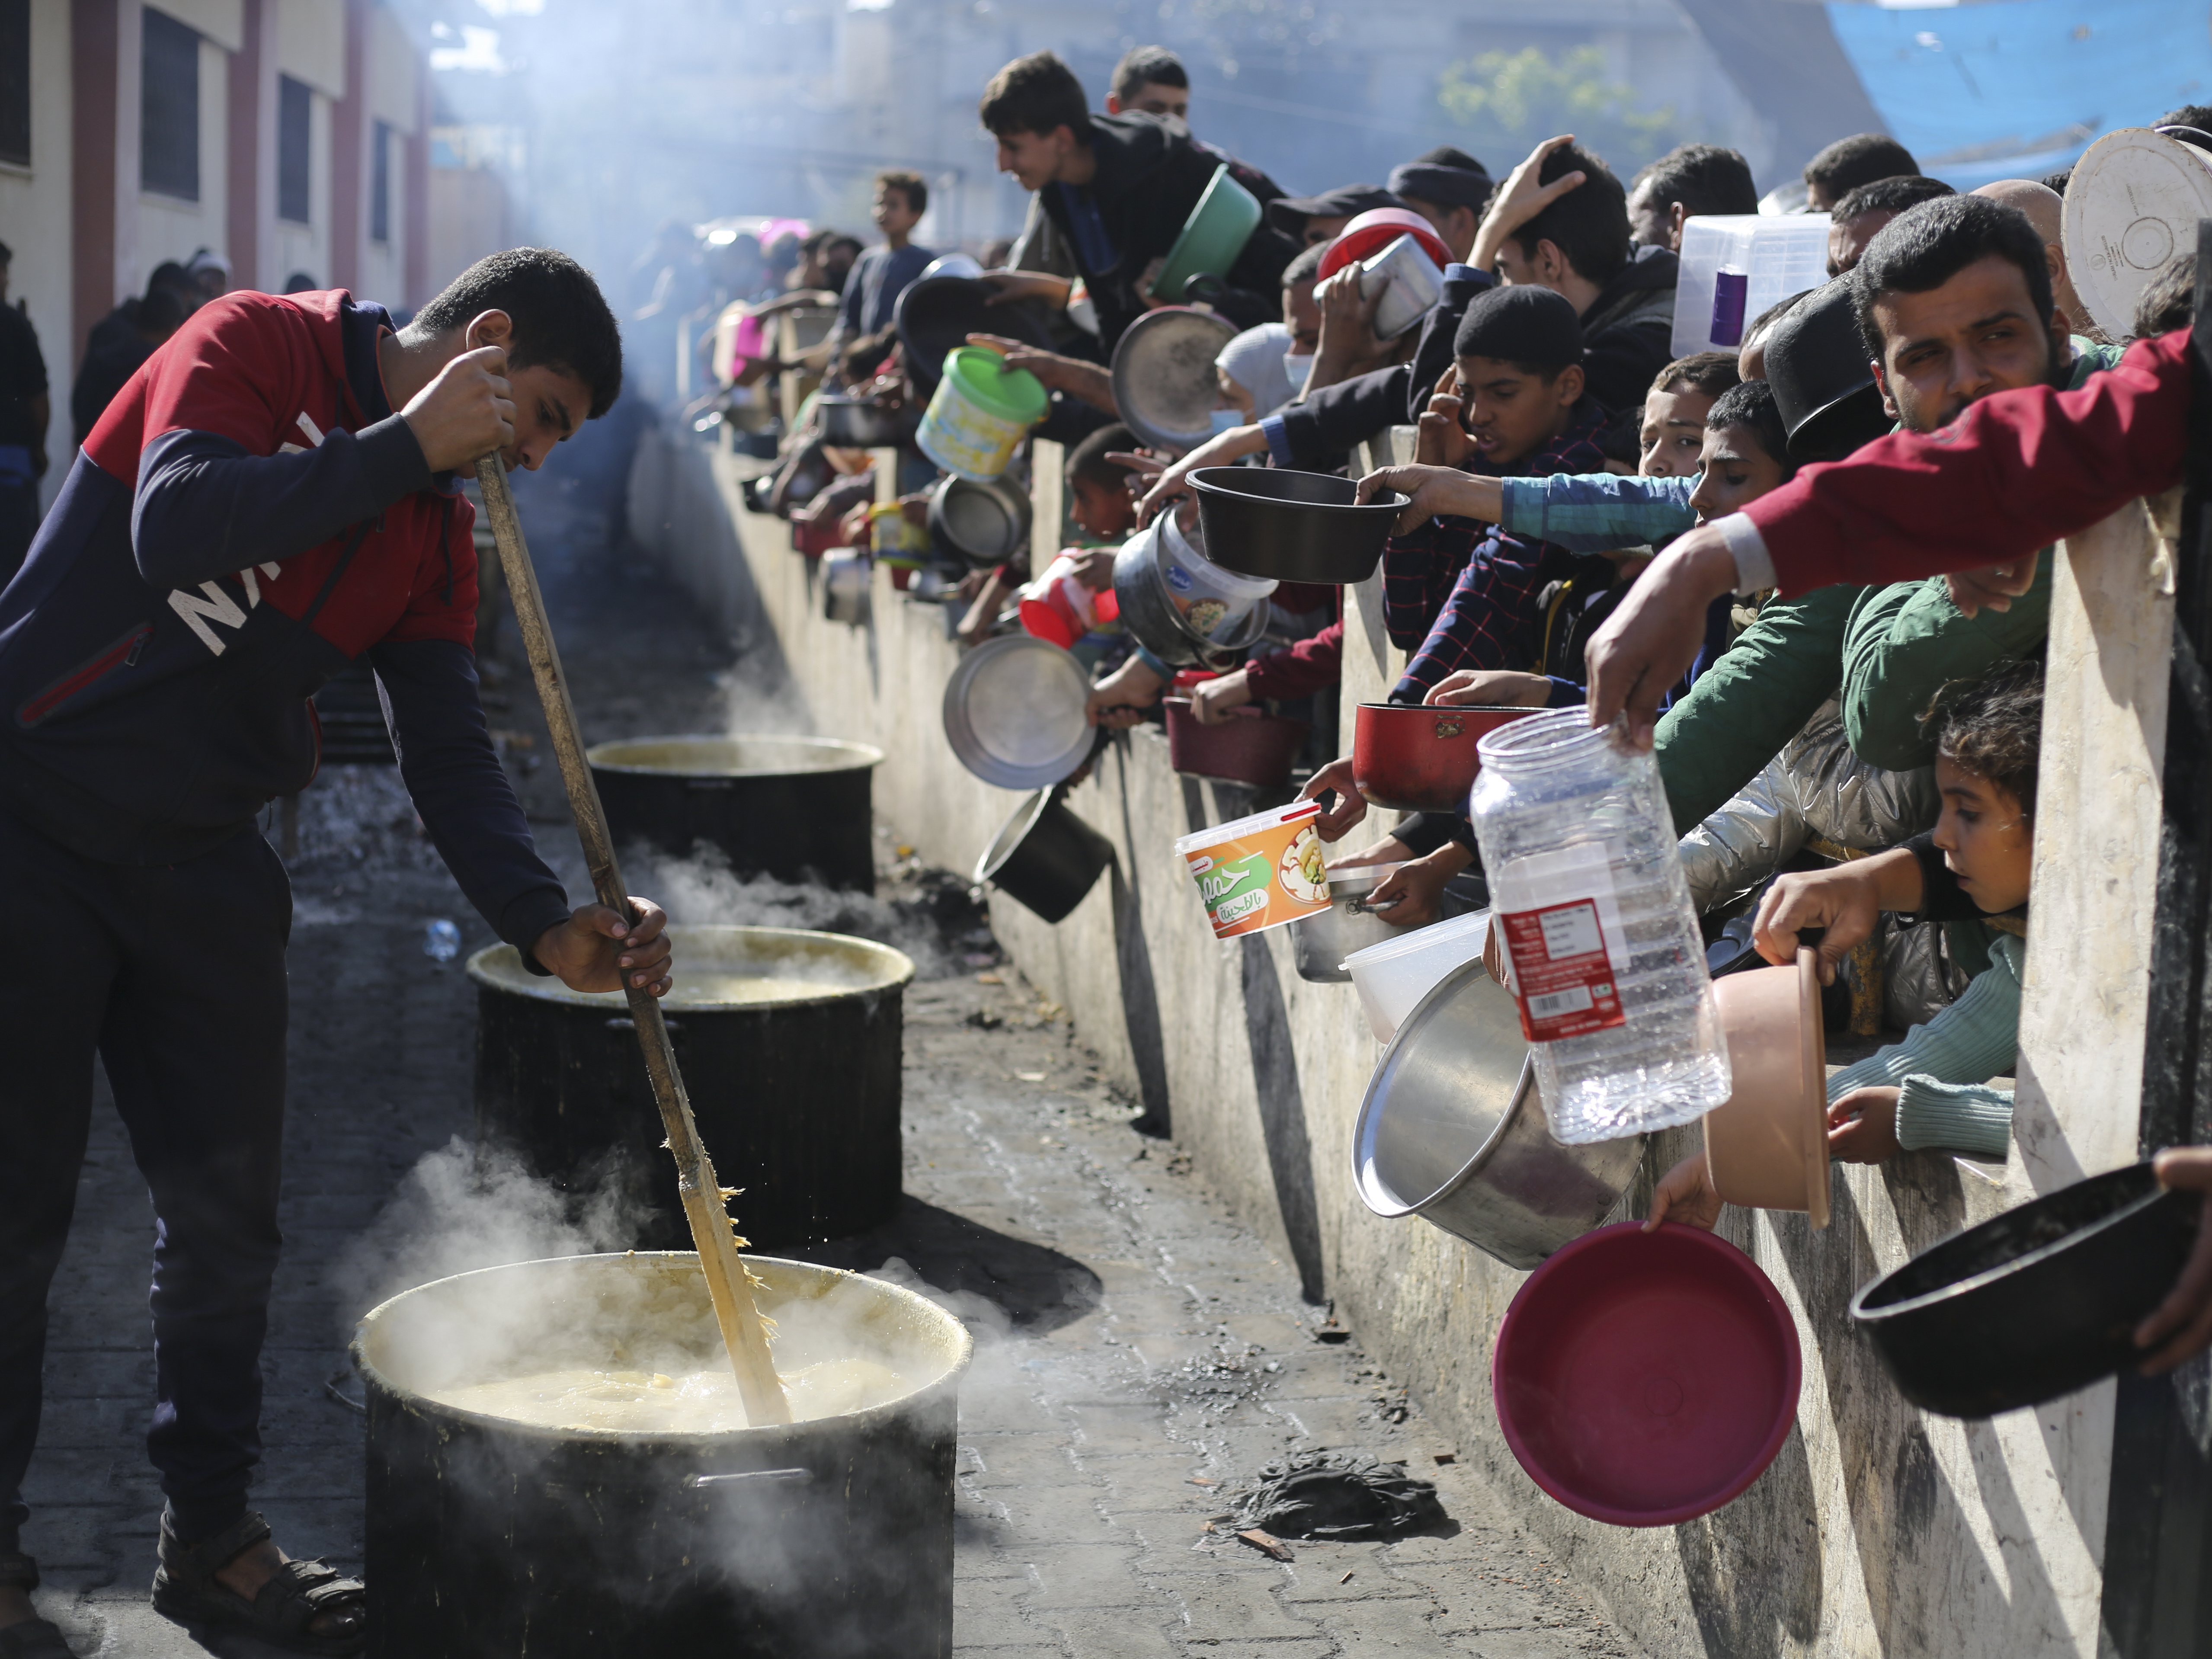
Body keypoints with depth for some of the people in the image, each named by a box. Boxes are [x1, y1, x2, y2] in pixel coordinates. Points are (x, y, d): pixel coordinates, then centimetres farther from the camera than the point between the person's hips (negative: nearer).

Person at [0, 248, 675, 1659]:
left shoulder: (436, 533, 7)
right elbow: (176, 533, -29)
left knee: (229, 1209, 9)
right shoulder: (257, 343, -11)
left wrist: (548, 924, -15)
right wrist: (408, 444, -25)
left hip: (201, 854, 7)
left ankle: (212, 1537, 25)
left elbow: (450, 751, 0)